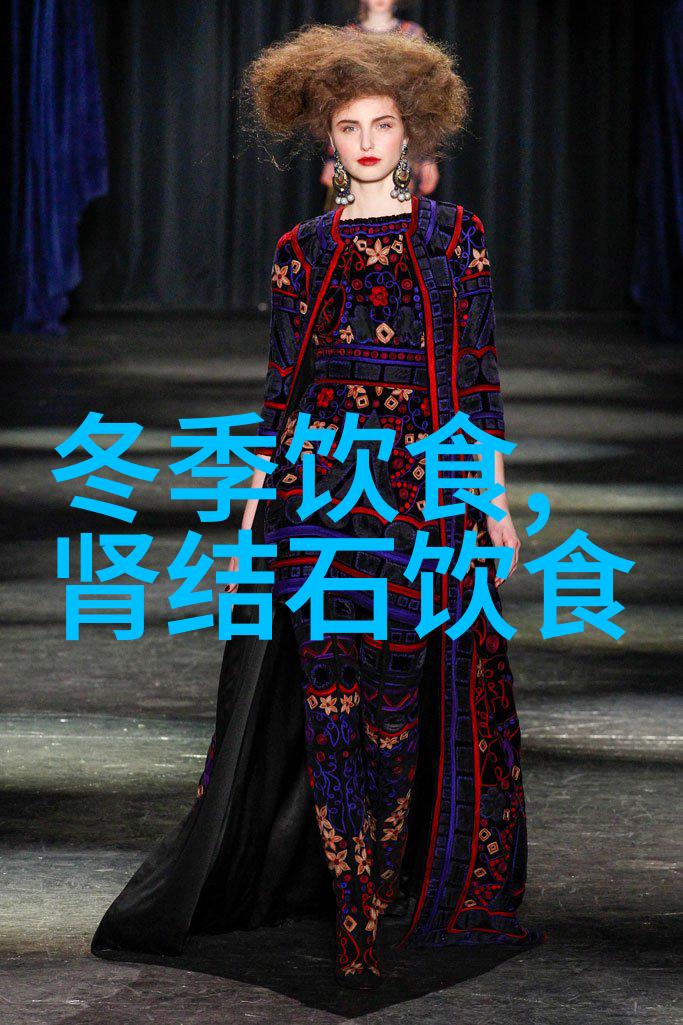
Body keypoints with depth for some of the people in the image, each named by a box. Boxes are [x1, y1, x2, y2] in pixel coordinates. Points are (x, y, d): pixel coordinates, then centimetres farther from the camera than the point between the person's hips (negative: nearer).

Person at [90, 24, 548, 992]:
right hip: (325, 491, 0)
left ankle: (448, 894, 11)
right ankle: (359, 919, 1)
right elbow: (281, 389, 9)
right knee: (338, 698, -2)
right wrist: (254, 507, 5)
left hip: (432, 493, 0)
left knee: (438, 691, 1)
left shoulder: (455, 236, 5)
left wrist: (497, 501, 2)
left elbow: (481, 380, 5)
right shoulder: (304, 249, 7)